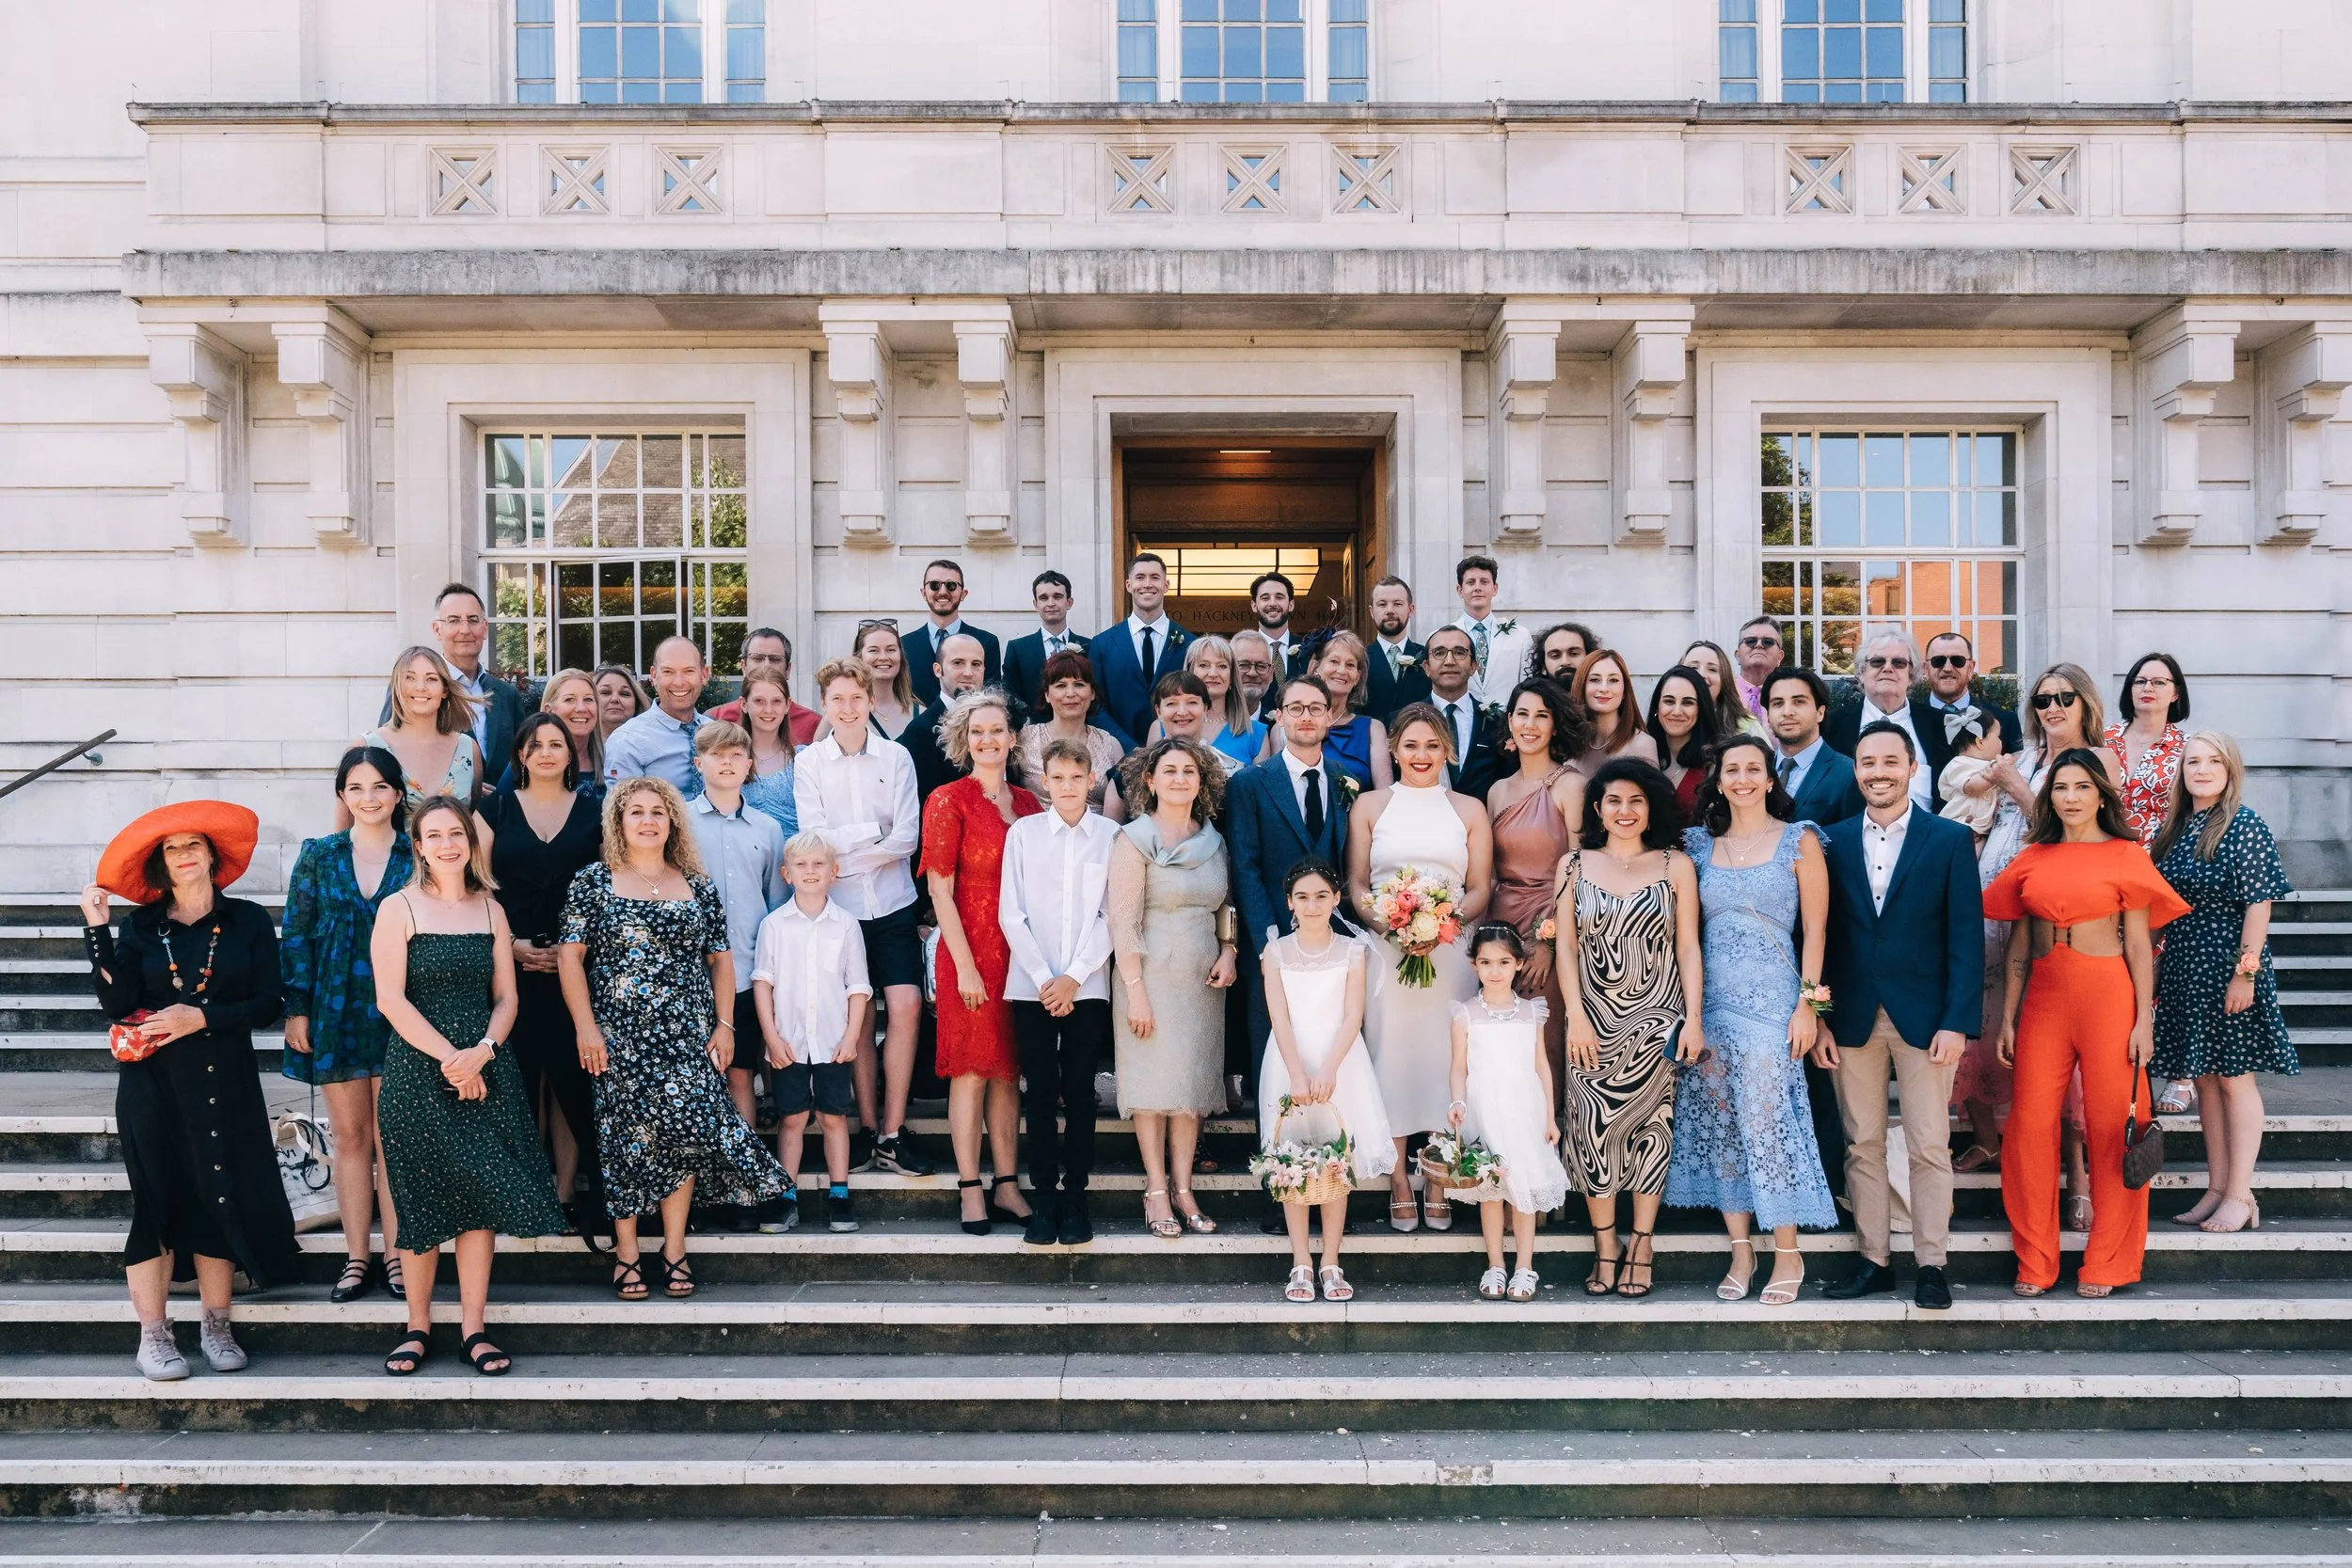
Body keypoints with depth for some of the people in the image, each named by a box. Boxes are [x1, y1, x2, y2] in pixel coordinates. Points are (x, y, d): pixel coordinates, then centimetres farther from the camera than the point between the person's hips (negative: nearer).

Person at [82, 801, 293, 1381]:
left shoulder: (248, 921, 3)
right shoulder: (140, 925, 6)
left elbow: (267, 1004, -2)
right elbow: (117, 1004, -7)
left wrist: (200, 1018, -13)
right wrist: (96, 928, -10)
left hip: (225, 1082, 0)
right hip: (152, 1082, 0)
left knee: (219, 1196, 2)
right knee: (156, 1197, 0)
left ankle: (216, 1328, 14)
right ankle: (152, 1336, 8)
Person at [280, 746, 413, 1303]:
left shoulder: (417, 858, 2)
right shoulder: (319, 855, 6)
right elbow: (296, 934, 6)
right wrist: (296, 1010, -1)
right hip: (336, 1013, 2)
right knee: (350, 1136, 7)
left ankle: (396, 1256, 10)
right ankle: (356, 1259, 14)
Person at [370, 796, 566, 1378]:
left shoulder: (491, 910, 11)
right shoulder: (399, 909, 0)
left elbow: (505, 998, 9)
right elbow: (390, 998, -8)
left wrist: (482, 1052, -9)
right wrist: (448, 1056, -14)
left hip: (484, 1069, 3)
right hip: (419, 1069, -3)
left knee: (482, 1197, 2)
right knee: (423, 1199, 3)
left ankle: (473, 1330, 9)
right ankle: (418, 1326, 17)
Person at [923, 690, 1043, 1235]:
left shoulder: (1027, 803, 11)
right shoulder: (948, 801, -4)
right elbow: (940, 890, -8)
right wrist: (965, 964, -13)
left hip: (1020, 951, 5)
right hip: (970, 950, -5)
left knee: (1008, 1070, 9)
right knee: (971, 1070, 0)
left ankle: (1007, 1186, 16)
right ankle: (971, 1191, 7)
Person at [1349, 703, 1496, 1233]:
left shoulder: (1469, 810, 11)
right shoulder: (1369, 805, 10)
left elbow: (1480, 889, 6)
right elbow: (1356, 884, 6)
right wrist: (1385, 924, -13)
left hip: (1451, 951, 1)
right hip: (1386, 949, 0)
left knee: (1445, 1057, -1)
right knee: (1391, 1055, -3)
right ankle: (1398, 1183, 6)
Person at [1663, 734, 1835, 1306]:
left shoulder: (1799, 840, 1)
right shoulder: (1701, 843, 10)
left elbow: (1814, 928, 0)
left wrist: (1807, 1002, -7)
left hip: (1771, 998, -4)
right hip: (1710, 1000, 4)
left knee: (1765, 1122, -7)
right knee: (1718, 1124, 4)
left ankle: (1788, 1254, 6)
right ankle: (1740, 1250, 14)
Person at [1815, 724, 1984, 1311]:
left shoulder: (1951, 840, -1)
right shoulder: (1834, 841, 6)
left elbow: (1966, 938, -4)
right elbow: (1822, 936, 5)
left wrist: (1957, 1022, -11)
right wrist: (1817, 1020, -1)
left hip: (1925, 1016, -2)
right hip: (1852, 1018, 2)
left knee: (1929, 1147, 2)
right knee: (1862, 1146, 8)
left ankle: (1930, 1265, 13)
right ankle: (1875, 1261, 18)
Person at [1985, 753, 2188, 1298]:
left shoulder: (2125, 856, 2)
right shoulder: (2032, 859, 10)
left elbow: (2139, 947, 0)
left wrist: (2144, 1021, -6)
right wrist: (2007, 1018, 9)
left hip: (2108, 997, -3)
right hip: (2044, 998, 3)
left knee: (2112, 1128, 1)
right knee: (2030, 1126, 0)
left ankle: (2105, 1264, 15)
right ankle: (2035, 1263, 12)